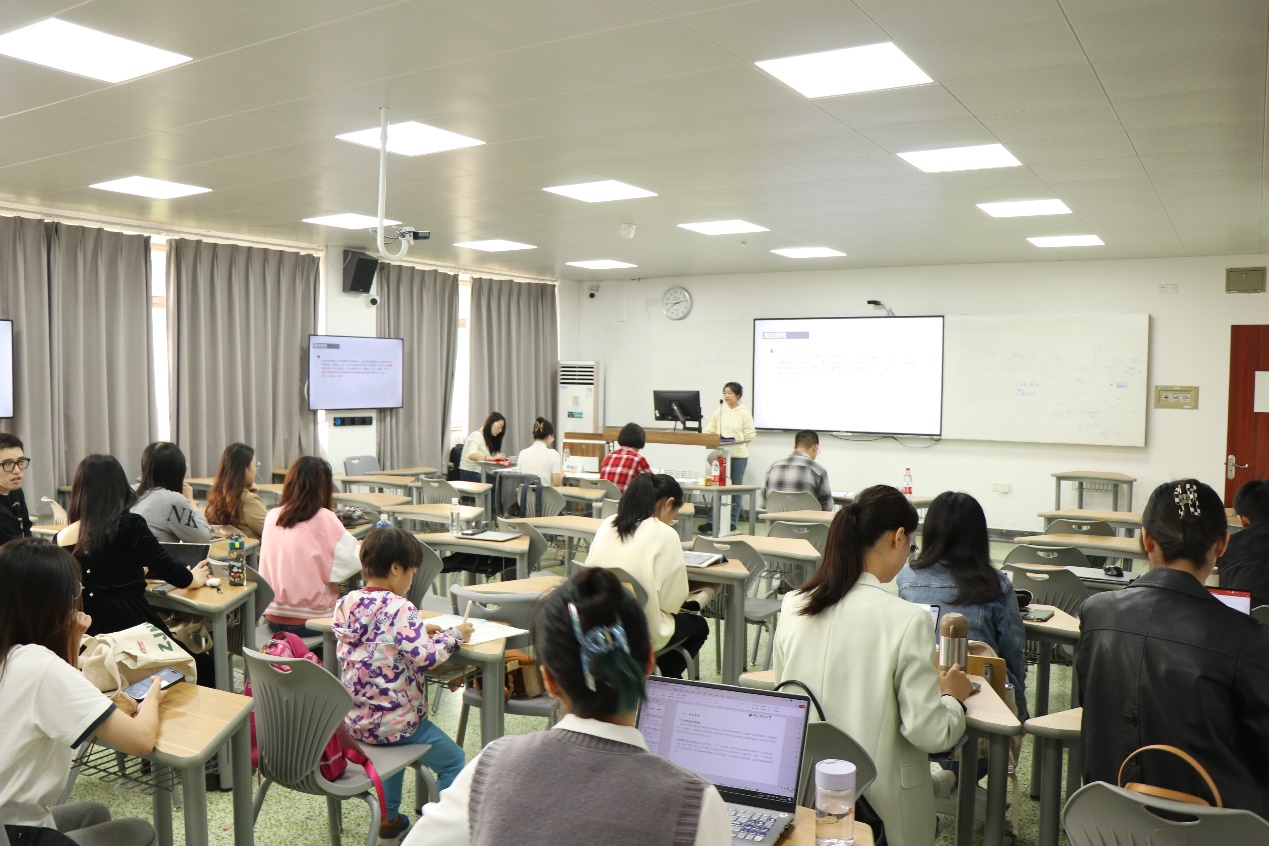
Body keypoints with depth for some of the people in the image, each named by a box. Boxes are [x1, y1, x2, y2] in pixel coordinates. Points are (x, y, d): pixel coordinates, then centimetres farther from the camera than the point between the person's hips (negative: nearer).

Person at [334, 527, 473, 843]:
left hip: (354, 721, 7)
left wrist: (418, 631, 7)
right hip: (395, 721, -7)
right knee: (453, 760, 15)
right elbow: (426, 658, -27)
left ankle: (389, 820, 41)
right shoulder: (399, 609, -22)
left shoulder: (345, 604, -1)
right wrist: (454, 635, -11)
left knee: (394, 743, 38)